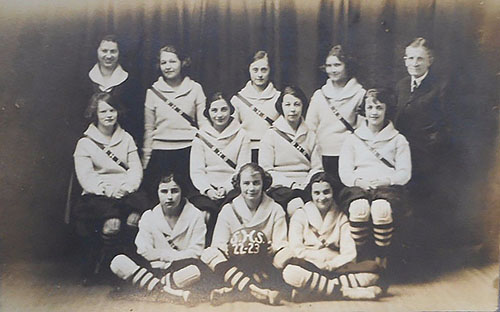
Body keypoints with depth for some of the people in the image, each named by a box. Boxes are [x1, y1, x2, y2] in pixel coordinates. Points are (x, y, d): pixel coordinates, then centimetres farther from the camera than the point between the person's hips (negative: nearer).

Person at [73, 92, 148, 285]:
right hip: (97, 195, -3)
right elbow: (85, 177, -2)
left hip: (126, 192, 3)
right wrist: (106, 189, -18)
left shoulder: (126, 139, 17)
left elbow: (136, 169, 9)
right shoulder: (85, 143, 8)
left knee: (136, 217, -31)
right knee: (112, 222, -33)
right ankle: (92, 269, -10)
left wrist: (125, 187, -10)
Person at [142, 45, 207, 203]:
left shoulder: (195, 88, 4)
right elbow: (148, 128, 10)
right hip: (160, 152, 1)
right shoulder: (153, 91, 7)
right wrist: (145, 160, 9)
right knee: (158, 200, 3)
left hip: (188, 150, -1)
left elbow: (203, 122, 5)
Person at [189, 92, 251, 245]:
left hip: (232, 189, -1)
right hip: (207, 190, 1)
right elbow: (196, 171, 4)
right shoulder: (201, 136, 11)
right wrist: (208, 189, -15)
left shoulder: (241, 136, 9)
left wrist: (227, 188, -15)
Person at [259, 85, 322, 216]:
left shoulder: (310, 136, 17)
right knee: (296, 205, -34)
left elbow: (317, 168, 12)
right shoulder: (271, 134, 6)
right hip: (280, 187, -3)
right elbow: (266, 170, -1)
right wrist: (292, 185, -12)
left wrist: (307, 186, -8)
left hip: (305, 188, 3)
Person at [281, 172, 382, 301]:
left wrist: (329, 265, -15)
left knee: (373, 272, -24)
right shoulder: (300, 215, 7)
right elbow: (296, 249, -6)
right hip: (307, 268, -2)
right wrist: (328, 257, -9)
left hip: (337, 269, 2)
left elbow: (349, 254, -1)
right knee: (290, 273, -37)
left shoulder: (342, 217, 11)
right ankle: (345, 292, -26)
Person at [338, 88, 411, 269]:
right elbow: (344, 173, 10)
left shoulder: (398, 140, 17)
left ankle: (381, 257, -15)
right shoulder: (353, 139, 20)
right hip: (358, 187, 1)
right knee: (359, 208, -36)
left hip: (388, 187, 0)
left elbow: (404, 174, 7)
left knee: (381, 208, -37)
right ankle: (361, 257, -19)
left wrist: (384, 180, -12)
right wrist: (359, 181, -12)